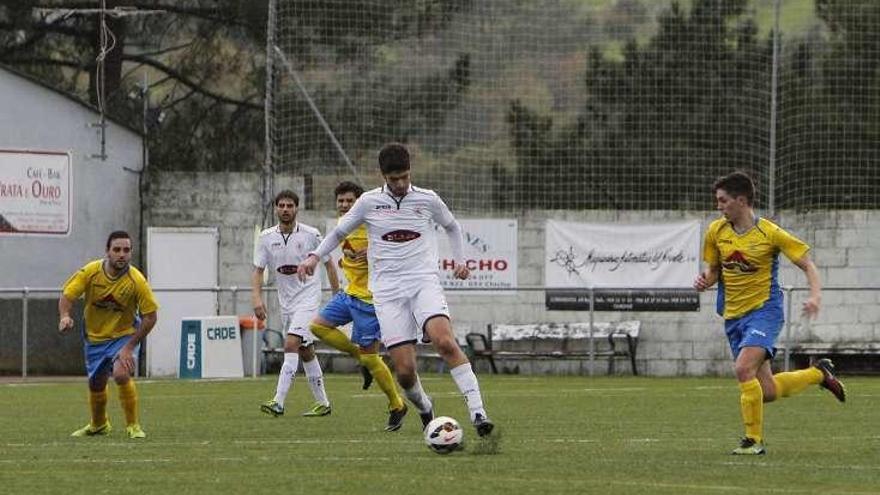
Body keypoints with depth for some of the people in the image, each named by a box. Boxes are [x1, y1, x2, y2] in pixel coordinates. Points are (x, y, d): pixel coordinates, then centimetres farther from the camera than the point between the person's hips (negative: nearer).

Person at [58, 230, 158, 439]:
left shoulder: (137, 281, -23)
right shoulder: (91, 271, -18)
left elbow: (150, 317, -16)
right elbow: (67, 296, -12)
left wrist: (129, 347, -21)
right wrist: (65, 316, -35)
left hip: (125, 334, -3)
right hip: (94, 337, 3)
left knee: (121, 373, -28)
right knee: (96, 384, 13)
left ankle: (133, 426, -10)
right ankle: (98, 425, 44)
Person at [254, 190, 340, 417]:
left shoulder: (311, 235, -9)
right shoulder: (266, 237, 0)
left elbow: (328, 263, 3)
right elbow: (258, 270, 0)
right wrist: (257, 297, -16)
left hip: (308, 297, -5)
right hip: (285, 301, 5)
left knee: (291, 344, -20)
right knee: (305, 352, 12)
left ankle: (278, 402, -27)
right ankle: (322, 403, 23)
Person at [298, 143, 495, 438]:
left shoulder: (427, 199, 7)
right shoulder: (369, 203, 5)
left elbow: (452, 226, 26)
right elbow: (339, 232, 19)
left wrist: (459, 259, 13)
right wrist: (315, 256, 4)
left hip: (424, 283, -1)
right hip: (387, 290, 1)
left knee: (445, 341, -27)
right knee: (405, 370, -9)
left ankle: (477, 412, -30)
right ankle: (424, 408, 23)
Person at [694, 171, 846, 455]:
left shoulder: (769, 233, -11)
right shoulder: (716, 232, 3)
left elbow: (808, 265, -6)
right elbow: (714, 269, 16)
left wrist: (816, 295, -24)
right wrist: (705, 280, -8)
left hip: (764, 311, -6)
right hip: (733, 315, 6)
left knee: (743, 369, -28)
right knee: (767, 391, 5)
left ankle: (754, 440, -14)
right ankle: (819, 373, 33)